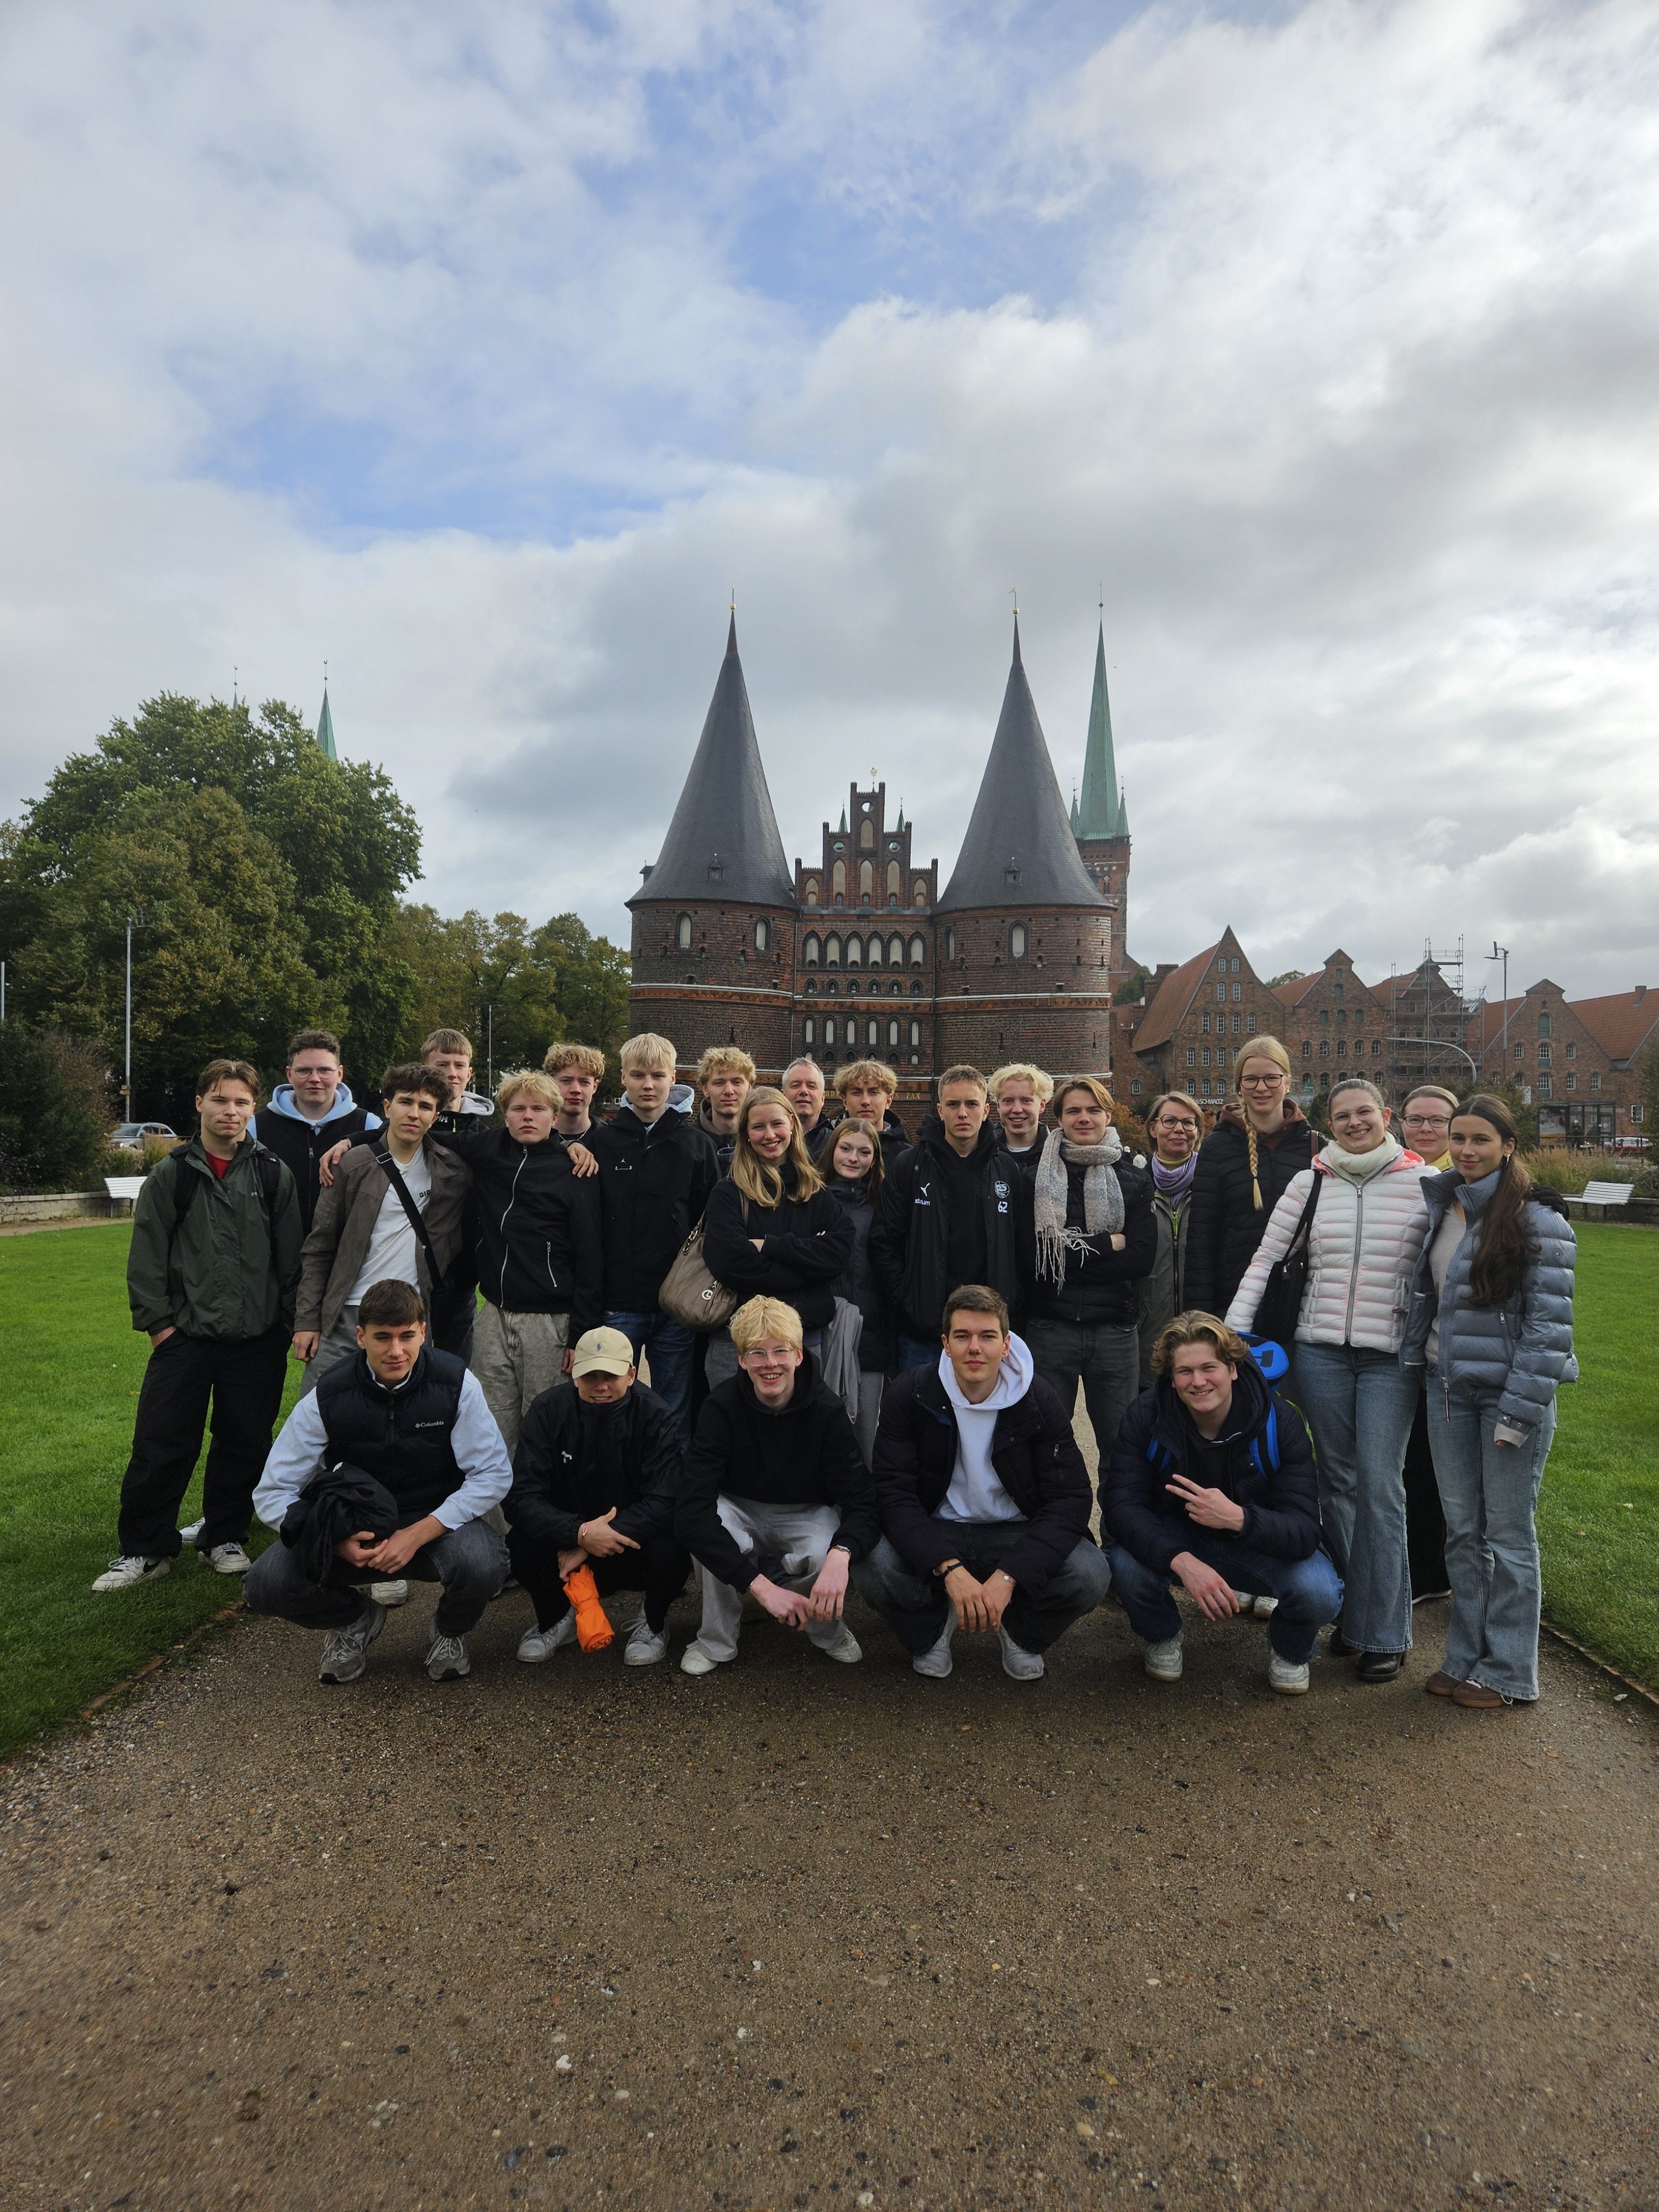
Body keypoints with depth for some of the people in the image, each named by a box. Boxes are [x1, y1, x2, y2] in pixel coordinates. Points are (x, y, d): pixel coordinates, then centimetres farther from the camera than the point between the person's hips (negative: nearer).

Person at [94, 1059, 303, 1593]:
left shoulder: (275, 1174, 2)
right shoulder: (171, 1174, 2)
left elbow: (291, 1253, 4)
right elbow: (147, 1254, 2)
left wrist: (289, 1318, 3)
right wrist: (155, 1320, -2)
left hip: (259, 1340, 0)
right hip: (185, 1334, 0)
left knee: (244, 1446, 9)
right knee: (160, 1445, 2)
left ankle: (225, 1538, 26)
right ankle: (144, 1549, 18)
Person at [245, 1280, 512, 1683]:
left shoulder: (455, 1384, -15)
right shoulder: (328, 1399, -13)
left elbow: (493, 1475, -14)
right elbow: (272, 1494, -9)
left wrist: (418, 1535, -24)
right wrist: (339, 1541, -26)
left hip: (436, 1524, -1)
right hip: (354, 1530, 2)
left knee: (482, 1565, -34)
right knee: (267, 1583, -23)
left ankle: (451, 1630, 5)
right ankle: (355, 1620, 11)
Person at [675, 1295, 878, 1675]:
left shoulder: (826, 1409, -21)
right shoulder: (722, 1406, -23)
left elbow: (863, 1501, -25)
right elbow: (691, 1511, -34)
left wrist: (840, 1555, -50)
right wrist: (761, 1586, -45)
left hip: (806, 1514, 0)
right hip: (740, 1510, 0)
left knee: (825, 1555, -34)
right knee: (707, 1524, -34)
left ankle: (828, 1630, 1)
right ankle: (716, 1641, -9)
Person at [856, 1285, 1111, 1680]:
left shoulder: (1039, 1404, -10)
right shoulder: (911, 1396, -11)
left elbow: (1071, 1499, -15)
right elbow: (894, 1494, -16)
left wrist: (1008, 1577, -28)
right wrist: (950, 1569, -32)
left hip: (1017, 1534, 1)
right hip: (934, 1532, 0)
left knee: (1090, 1577, -27)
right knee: (874, 1570, -32)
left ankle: (1021, 1631, 8)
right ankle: (933, 1625, 5)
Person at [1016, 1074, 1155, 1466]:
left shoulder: (1134, 1179, 5)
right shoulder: (1036, 1178, 3)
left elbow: (1142, 1256, -5)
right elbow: (1030, 1257, -7)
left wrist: (1072, 1252, -11)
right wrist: (1107, 1243, -8)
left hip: (1115, 1329, 1)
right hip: (1049, 1328, 0)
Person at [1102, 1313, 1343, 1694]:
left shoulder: (1278, 1421, -20)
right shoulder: (1146, 1416, -20)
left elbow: (1305, 1531, -25)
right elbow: (1120, 1505, -26)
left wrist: (1239, 1518, -46)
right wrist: (1183, 1561, -44)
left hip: (1260, 1544, 0)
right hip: (1173, 1539, 0)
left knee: (1320, 1593, -30)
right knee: (1126, 1566, -32)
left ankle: (1289, 1650, 9)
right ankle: (1162, 1638, 5)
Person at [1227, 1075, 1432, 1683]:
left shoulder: (1424, 1183, 0)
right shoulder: (1309, 1183, 6)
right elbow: (1266, 1260, 7)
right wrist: (1233, 1334, 1)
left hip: (1392, 1356, -2)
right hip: (1320, 1351, 3)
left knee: (1379, 1486, -3)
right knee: (1337, 1482, 9)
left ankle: (1383, 1633, 9)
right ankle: (1349, 1612, 23)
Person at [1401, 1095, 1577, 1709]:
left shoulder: (1537, 1219, -12)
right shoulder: (1440, 1205, 8)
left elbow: (1549, 1322, -14)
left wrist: (1520, 1411, -17)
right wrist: (1418, 1367, 12)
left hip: (1510, 1392, -6)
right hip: (1447, 1388, 6)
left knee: (1507, 1534, 5)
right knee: (1461, 1529, 13)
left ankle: (1508, 1673, 19)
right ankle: (1465, 1658, 26)